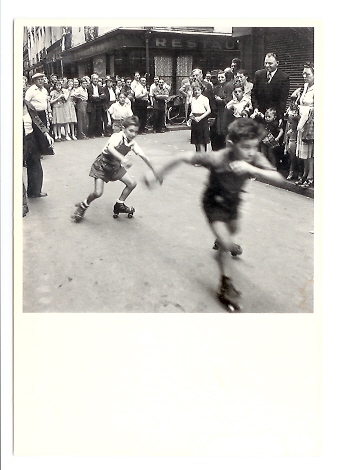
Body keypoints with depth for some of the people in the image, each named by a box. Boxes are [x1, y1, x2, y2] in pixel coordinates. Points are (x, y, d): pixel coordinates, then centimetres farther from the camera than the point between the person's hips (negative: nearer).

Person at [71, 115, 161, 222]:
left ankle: (119, 205, 20)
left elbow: (144, 157, -4)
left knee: (132, 184, 1)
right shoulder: (117, 137, -26)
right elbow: (110, 148, -48)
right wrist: (122, 158, -63)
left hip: (115, 166, 7)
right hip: (101, 165, -7)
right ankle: (82, 207, 12)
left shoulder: (132, 144, -7)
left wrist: (154, 171, -6)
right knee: (98, 193, -17)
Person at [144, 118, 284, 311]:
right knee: (226, 244, -17)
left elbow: (279, 178, -40)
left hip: (233, 200, 6)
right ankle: (227, 287, 2)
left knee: (233, 229, 32)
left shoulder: (255, 158, -29)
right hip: (214, 202, -5)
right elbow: (184, 157, -31)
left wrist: (251, 169, -55)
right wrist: (158, 175, -25)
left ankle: (224, 242, 70)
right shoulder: (217, 158, -39)